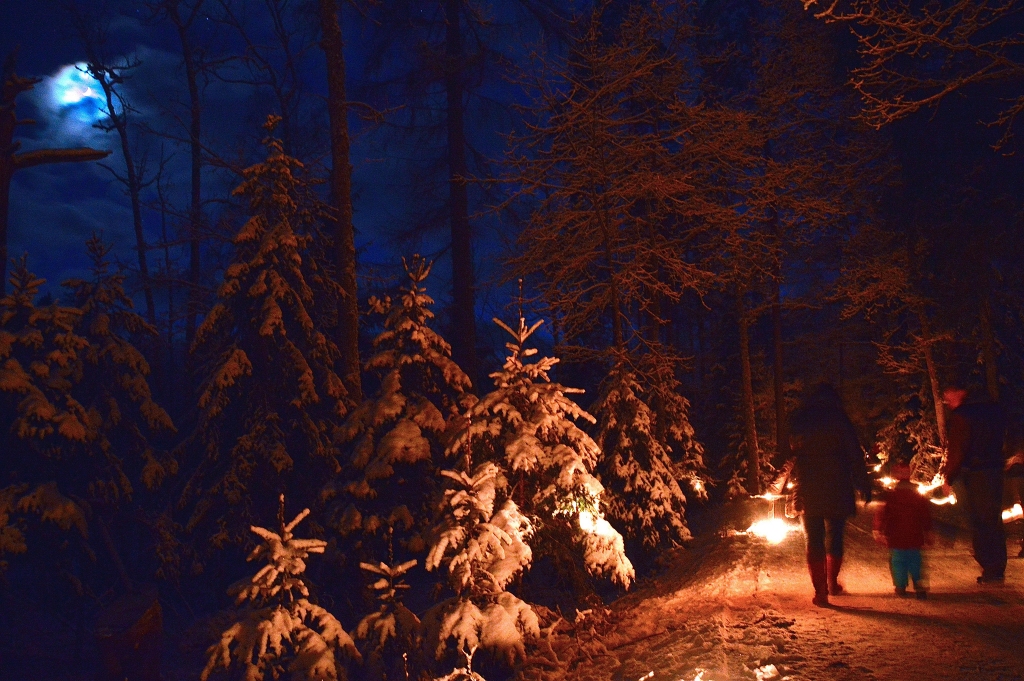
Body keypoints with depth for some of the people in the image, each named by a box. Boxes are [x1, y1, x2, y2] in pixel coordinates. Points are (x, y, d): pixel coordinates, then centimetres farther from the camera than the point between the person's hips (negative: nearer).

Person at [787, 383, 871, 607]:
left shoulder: (798, 421, 6)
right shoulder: (839, 420, -1)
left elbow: (789, 454, 11)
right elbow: (855, 455, -4)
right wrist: (864, 485, 0)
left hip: (808, 492, 1)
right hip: (837, 491, -1)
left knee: (814, 541, 3)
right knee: (834, 538, 16)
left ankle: (820, 591, 0)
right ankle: (832, 583, 23)